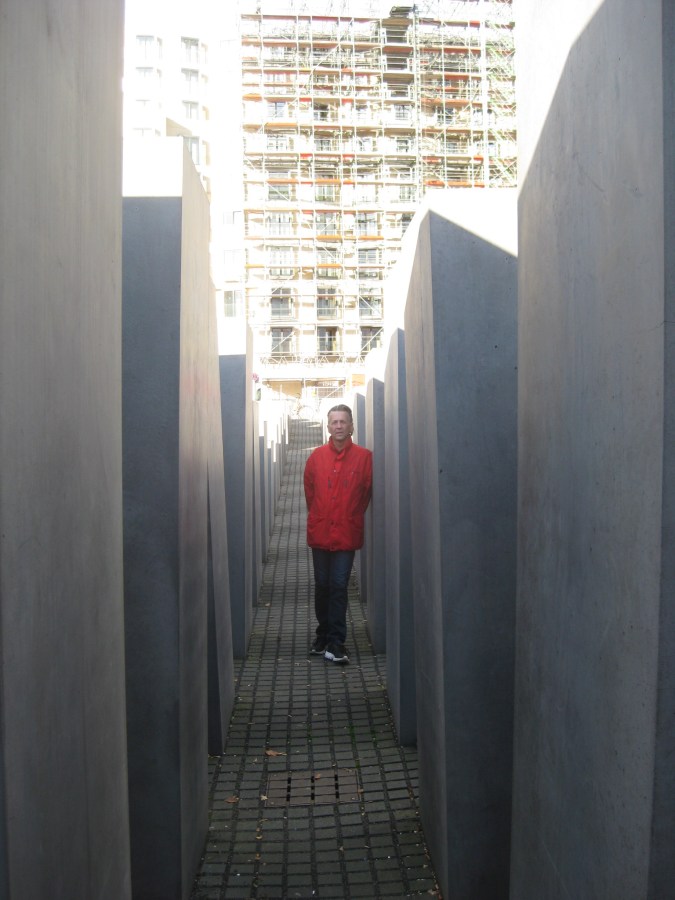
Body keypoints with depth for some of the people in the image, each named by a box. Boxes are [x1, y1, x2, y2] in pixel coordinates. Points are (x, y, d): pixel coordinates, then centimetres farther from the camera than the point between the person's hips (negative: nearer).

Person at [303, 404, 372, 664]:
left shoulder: (364, 457, -4)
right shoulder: (317, 456, 2)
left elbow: (367, 492, 3)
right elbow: (309, 490, 12)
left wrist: (351, 517, 7)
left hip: (347, 533, -2)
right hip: (320, 533, 2)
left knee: (339, 587, -3)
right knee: (322, 586, 11)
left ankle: (335, 643, 3)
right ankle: (325, 634, 27)